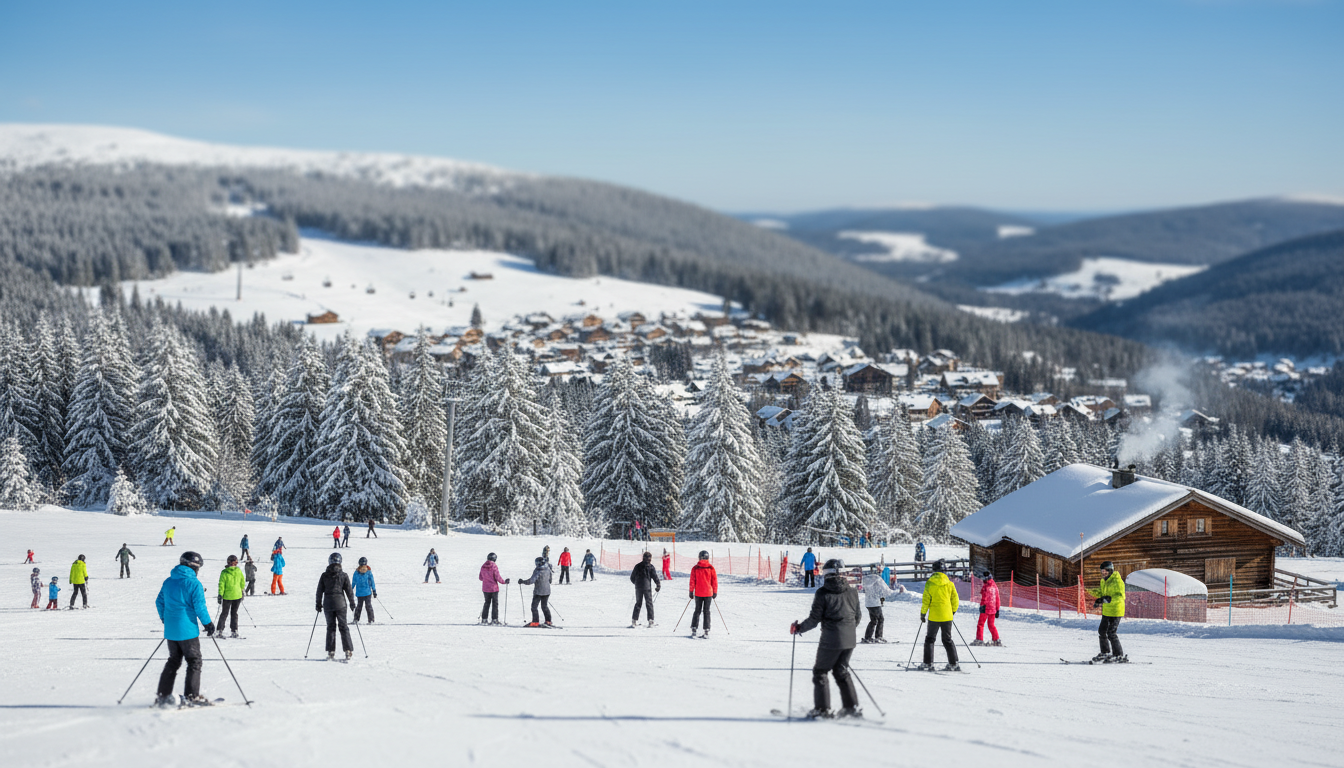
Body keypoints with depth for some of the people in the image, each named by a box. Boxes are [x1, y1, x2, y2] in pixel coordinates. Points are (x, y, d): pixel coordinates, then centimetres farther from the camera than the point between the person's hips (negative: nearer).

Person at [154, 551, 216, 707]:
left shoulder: (168, 582, 9)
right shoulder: (194, 583, -11)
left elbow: (159, 602, 16)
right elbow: (199, 606, -14)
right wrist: (208, 623, -2)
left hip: (170, 630, 7)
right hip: (187, 630, -7)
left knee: (173, 661, 16)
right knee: (194, 661, 3)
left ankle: (163, 696, 13)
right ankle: (191, 696, -3)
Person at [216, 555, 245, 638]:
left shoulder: (224, 572, -12)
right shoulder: (239, 571, -4)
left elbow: (221, 585, -12)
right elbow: (242, 582, 5)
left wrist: (220, 595, -7)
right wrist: (242, 591, 18)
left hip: (227, 596, -2)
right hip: (237, 595, 2)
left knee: (224, 613, 11)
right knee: (234, 613, 14)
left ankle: (220, 630, 5)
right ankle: (234, 631, 10)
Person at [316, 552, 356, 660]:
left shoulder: (324, 575, 0)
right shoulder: (343, 575, -4)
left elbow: (319, 591, 4)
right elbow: (349, 590, -1)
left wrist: (318, 604, 13)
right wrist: (352, 602, 11)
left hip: (328, 603, 1)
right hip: (340, 603, -1)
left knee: (330, 627, 9)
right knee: (343, 627, 5)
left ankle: (331, 652, 4)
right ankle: (348, 651, -1)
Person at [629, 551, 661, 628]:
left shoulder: (637, 566, 7)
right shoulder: (650, 567, -4)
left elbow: (632, 577, 12)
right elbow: (655, 576, -9)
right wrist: (658, 585, 0)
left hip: (638, 587, 3)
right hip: (647, 587, -3)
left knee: (638, 603, 12)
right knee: (649, 603, 3)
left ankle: (634, 620, 6)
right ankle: (650, 620, -4)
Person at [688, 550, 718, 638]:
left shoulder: (695, 568, -4)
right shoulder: (711, 568, -3)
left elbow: (692, 581, -2)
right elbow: (714, 581, 1)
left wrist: (691, 592, 6)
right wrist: (715, 592, 10)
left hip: (698, 593, 0)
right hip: (708, 593, 0)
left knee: (697, 611, 10)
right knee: (706, 611, 5)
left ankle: (694, 629, 0)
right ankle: (706, 631, 0)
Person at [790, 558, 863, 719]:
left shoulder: (823, 593, -9)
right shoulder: (852, 592, 6)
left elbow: (815, 618, -9)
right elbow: (857, 616, 14)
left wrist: (799, 628, 6)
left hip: (831, 640, -6)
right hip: (849, 640, 6)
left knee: (820, 671, 7)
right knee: (841, 671, 20)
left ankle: (822, 709, 3)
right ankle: (851, 707, 15)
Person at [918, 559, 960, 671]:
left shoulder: (930, 583, -6)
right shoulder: (949, 583, 0)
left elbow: (926, 600, -6)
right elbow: (955, 600, 5)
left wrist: (923, 613, 4)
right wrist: (953, 611, 21)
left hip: (934, 616, -2)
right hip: (947, 616, 2)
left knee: (930, 639, 10)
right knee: (947, 640, 11)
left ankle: (928, 663, 5)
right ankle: (953, 664, 4)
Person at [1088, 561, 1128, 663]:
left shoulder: (1117, 581, -17)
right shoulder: (1103, 581, 11)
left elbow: (1121, 596, -24)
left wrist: (1107, 599, -33)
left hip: (1115, 611, -9)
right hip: (1106, 611, 9)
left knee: (1111, 633, -12)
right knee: (1102, 631, 16)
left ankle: (1119, 656, -5)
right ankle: (1105, 653, 33)